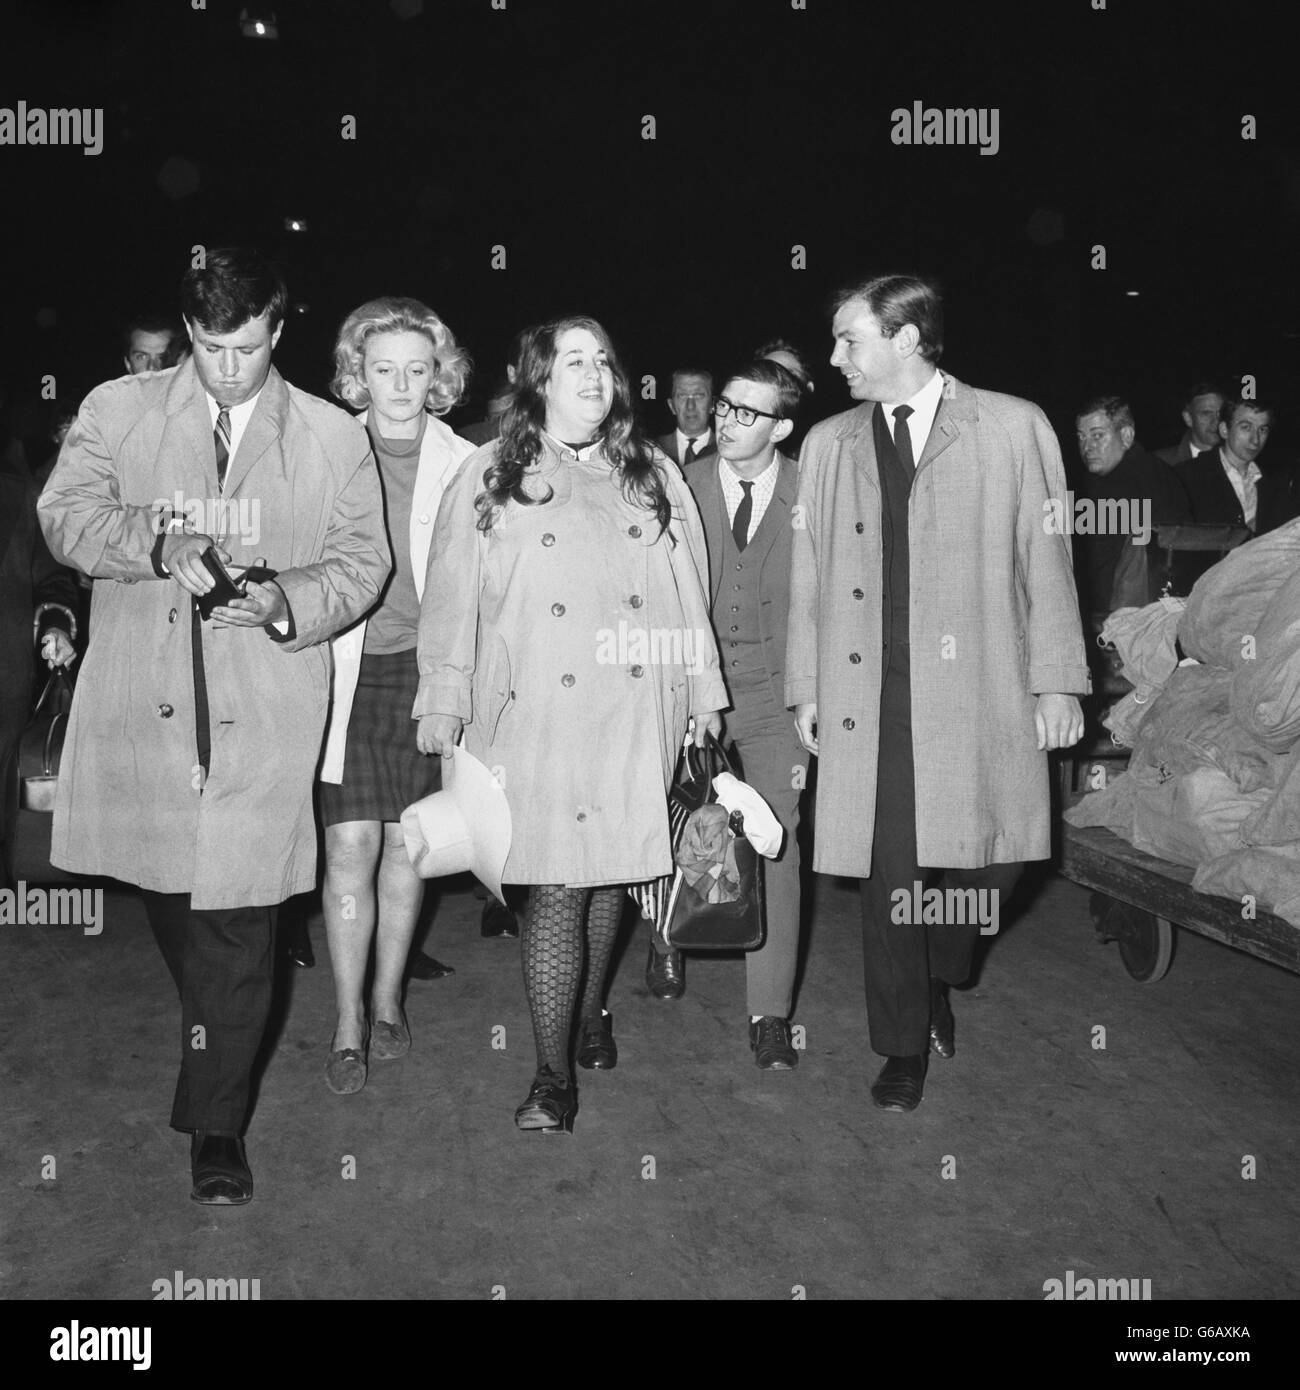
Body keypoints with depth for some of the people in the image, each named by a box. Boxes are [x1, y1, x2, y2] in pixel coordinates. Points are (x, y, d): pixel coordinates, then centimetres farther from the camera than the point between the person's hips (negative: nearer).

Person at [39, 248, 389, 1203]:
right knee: (164, 884, 16)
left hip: (264, 707, -2)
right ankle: (214, 1034, 45)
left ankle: (217, 1128, 11)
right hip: (142, 698, 2)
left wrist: (287, 603, -15)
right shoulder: (118, 410, 9)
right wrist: (157, 544, -19)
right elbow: (67, 514, 0)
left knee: (238, 915, -3)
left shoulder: (334, 437, 7)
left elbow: (362, 561, 4)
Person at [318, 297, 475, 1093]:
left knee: (406, 847, 10)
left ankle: (387, 1001, 29)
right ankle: (349, 1027, 12)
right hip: (344, 674, -1)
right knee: (349, 850, -2)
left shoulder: (465, 467, 1)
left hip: (426, 672, 1)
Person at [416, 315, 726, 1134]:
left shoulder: (654, 477, 15)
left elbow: (689, 595, 15)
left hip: (637, 717, 3)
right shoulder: (489, 478, 5)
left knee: (610, 877, 12)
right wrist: (444, 700, -4)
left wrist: (703, 691, 12)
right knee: (555, 889, -6)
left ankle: (591, 1011, 37)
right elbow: (452, 598, 2)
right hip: (537, 719, -3)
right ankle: (554, 1077, 4)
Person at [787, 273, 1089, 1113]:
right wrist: (806, 688, 8)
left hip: (981, 692, -1)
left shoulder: (1015, 428, 3)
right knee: (889, 874, 4)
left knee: (991, 860, 0)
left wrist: (1057, 681, -1)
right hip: (870, 699, 2)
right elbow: (809, 576, 12)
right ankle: (905, 1046, 22)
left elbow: (1046, 563, 2)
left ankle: (937, 980, 33)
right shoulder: (828, 445, 12)